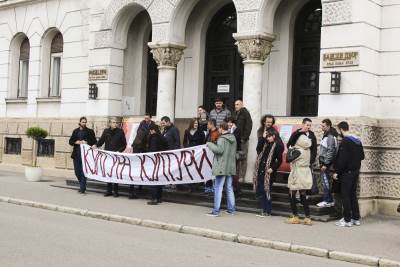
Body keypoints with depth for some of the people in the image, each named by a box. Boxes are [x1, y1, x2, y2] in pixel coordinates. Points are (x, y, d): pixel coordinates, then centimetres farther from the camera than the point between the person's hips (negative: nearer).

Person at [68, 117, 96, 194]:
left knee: (83, 171, -9)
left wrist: (86, 142, -14)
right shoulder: (75, 131, 15)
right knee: (77, 171, 10)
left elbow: (94, 141, 0)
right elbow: (70, 141, 11)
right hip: (76, 154, 5)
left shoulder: (90, 131, 4)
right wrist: (77, 142, -7)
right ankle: (82, 185, 26)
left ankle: (82, 188, -6)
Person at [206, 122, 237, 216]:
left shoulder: (222, 139, -15)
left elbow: (219, 150, -26)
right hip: (231, 167, 8)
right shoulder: (233, 138, 11)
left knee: (218, 188, -4)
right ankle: (231, 209, 19)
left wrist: (209, 144, -13)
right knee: (229, 188, 15)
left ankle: (216, 211, -4)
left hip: (222, 167, -8)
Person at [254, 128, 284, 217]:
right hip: (261, 170, 7)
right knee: (260, 191, 7)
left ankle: (268, 211, 5)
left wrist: (272, 168, -17)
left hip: (268, 171, -7)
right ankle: (263, 210, 16)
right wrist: (262, 138, 2)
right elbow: (258, 149, 3)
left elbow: (279, 160, -9)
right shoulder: (266, 143, 15)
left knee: (266, 191, -4)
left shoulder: (278, 145, -7)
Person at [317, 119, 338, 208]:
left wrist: (325, 164, -21)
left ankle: (328, 201, -2)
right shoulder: (326, 135, 15)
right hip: (323, 161, 10)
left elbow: (330, 151, -21)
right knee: (325, 180, 12)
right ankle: (329, 200, 18)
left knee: (325, 180, -7)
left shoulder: (330, 137, -16)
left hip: (326, 162, -10)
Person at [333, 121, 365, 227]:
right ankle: (356, 218, 18)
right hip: (356, 171, 8)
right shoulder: (357, 141, 12)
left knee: (345, 196, -2)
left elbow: (342, 159, -20)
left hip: (347, 172, -8)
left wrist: (337, 172, -15)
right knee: (353, 195, 15)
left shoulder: (345, 141, -15)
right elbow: (362, 156, 16)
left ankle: (347, 220, 0)